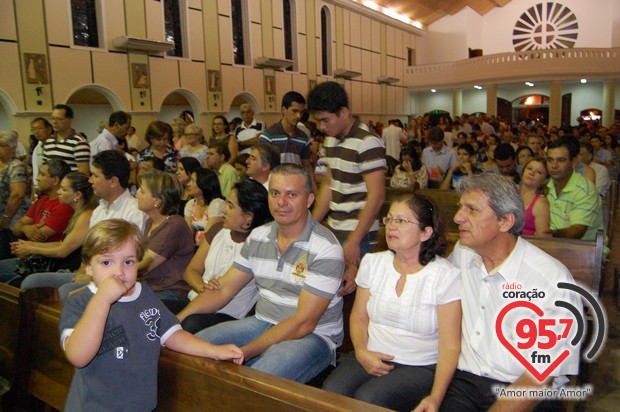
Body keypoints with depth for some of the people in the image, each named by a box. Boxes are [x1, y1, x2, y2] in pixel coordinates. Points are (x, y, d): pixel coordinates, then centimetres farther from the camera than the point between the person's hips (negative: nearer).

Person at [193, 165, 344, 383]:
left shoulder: (326, 249, -16)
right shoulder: (258, 236, 5)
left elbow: (303, 323, -19)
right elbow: (223, 290, 8)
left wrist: (244, 353, -22)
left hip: (313, 336, -6)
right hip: (263, 323, 6)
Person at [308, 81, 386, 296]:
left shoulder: (367, 143, -15)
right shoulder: (330, 141, 10)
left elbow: (376, 196, -17)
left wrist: (354, 240, -19)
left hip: (357, 233, -7)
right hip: (333, 229, 7)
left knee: (348, 285, -5)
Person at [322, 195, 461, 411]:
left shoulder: (447, 277, -9)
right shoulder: (372, 263, 5)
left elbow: (450, 346, -10)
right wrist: (361, 351, -7)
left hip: (420, 367, -3)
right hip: (372, 358, 4)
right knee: (332, 391, -25)